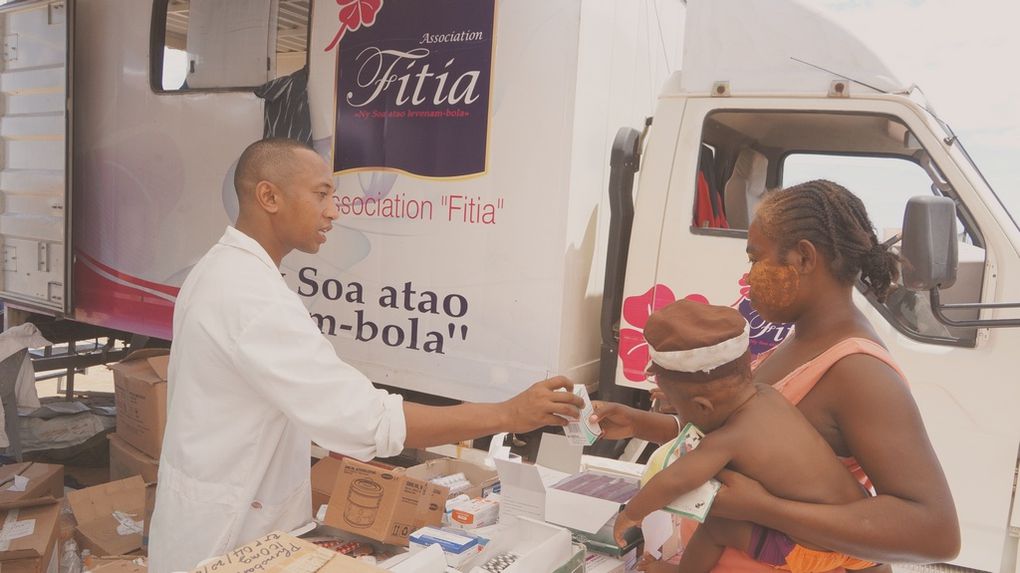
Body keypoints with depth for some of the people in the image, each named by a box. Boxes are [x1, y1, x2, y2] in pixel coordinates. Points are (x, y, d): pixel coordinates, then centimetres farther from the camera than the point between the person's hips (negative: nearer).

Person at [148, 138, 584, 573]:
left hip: (220, 507, 9)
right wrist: (509, 415, -30)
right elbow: (367, 420, -35)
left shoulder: (220, 271, 5)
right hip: (226, 535, -9)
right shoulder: (253, 294, -29)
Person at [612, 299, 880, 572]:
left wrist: (631, 514, -14)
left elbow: (673, 482, -30)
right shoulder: (768, 394, -1)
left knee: (715, 526, 2)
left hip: (820, 548, -7)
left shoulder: (727, 439, -21)